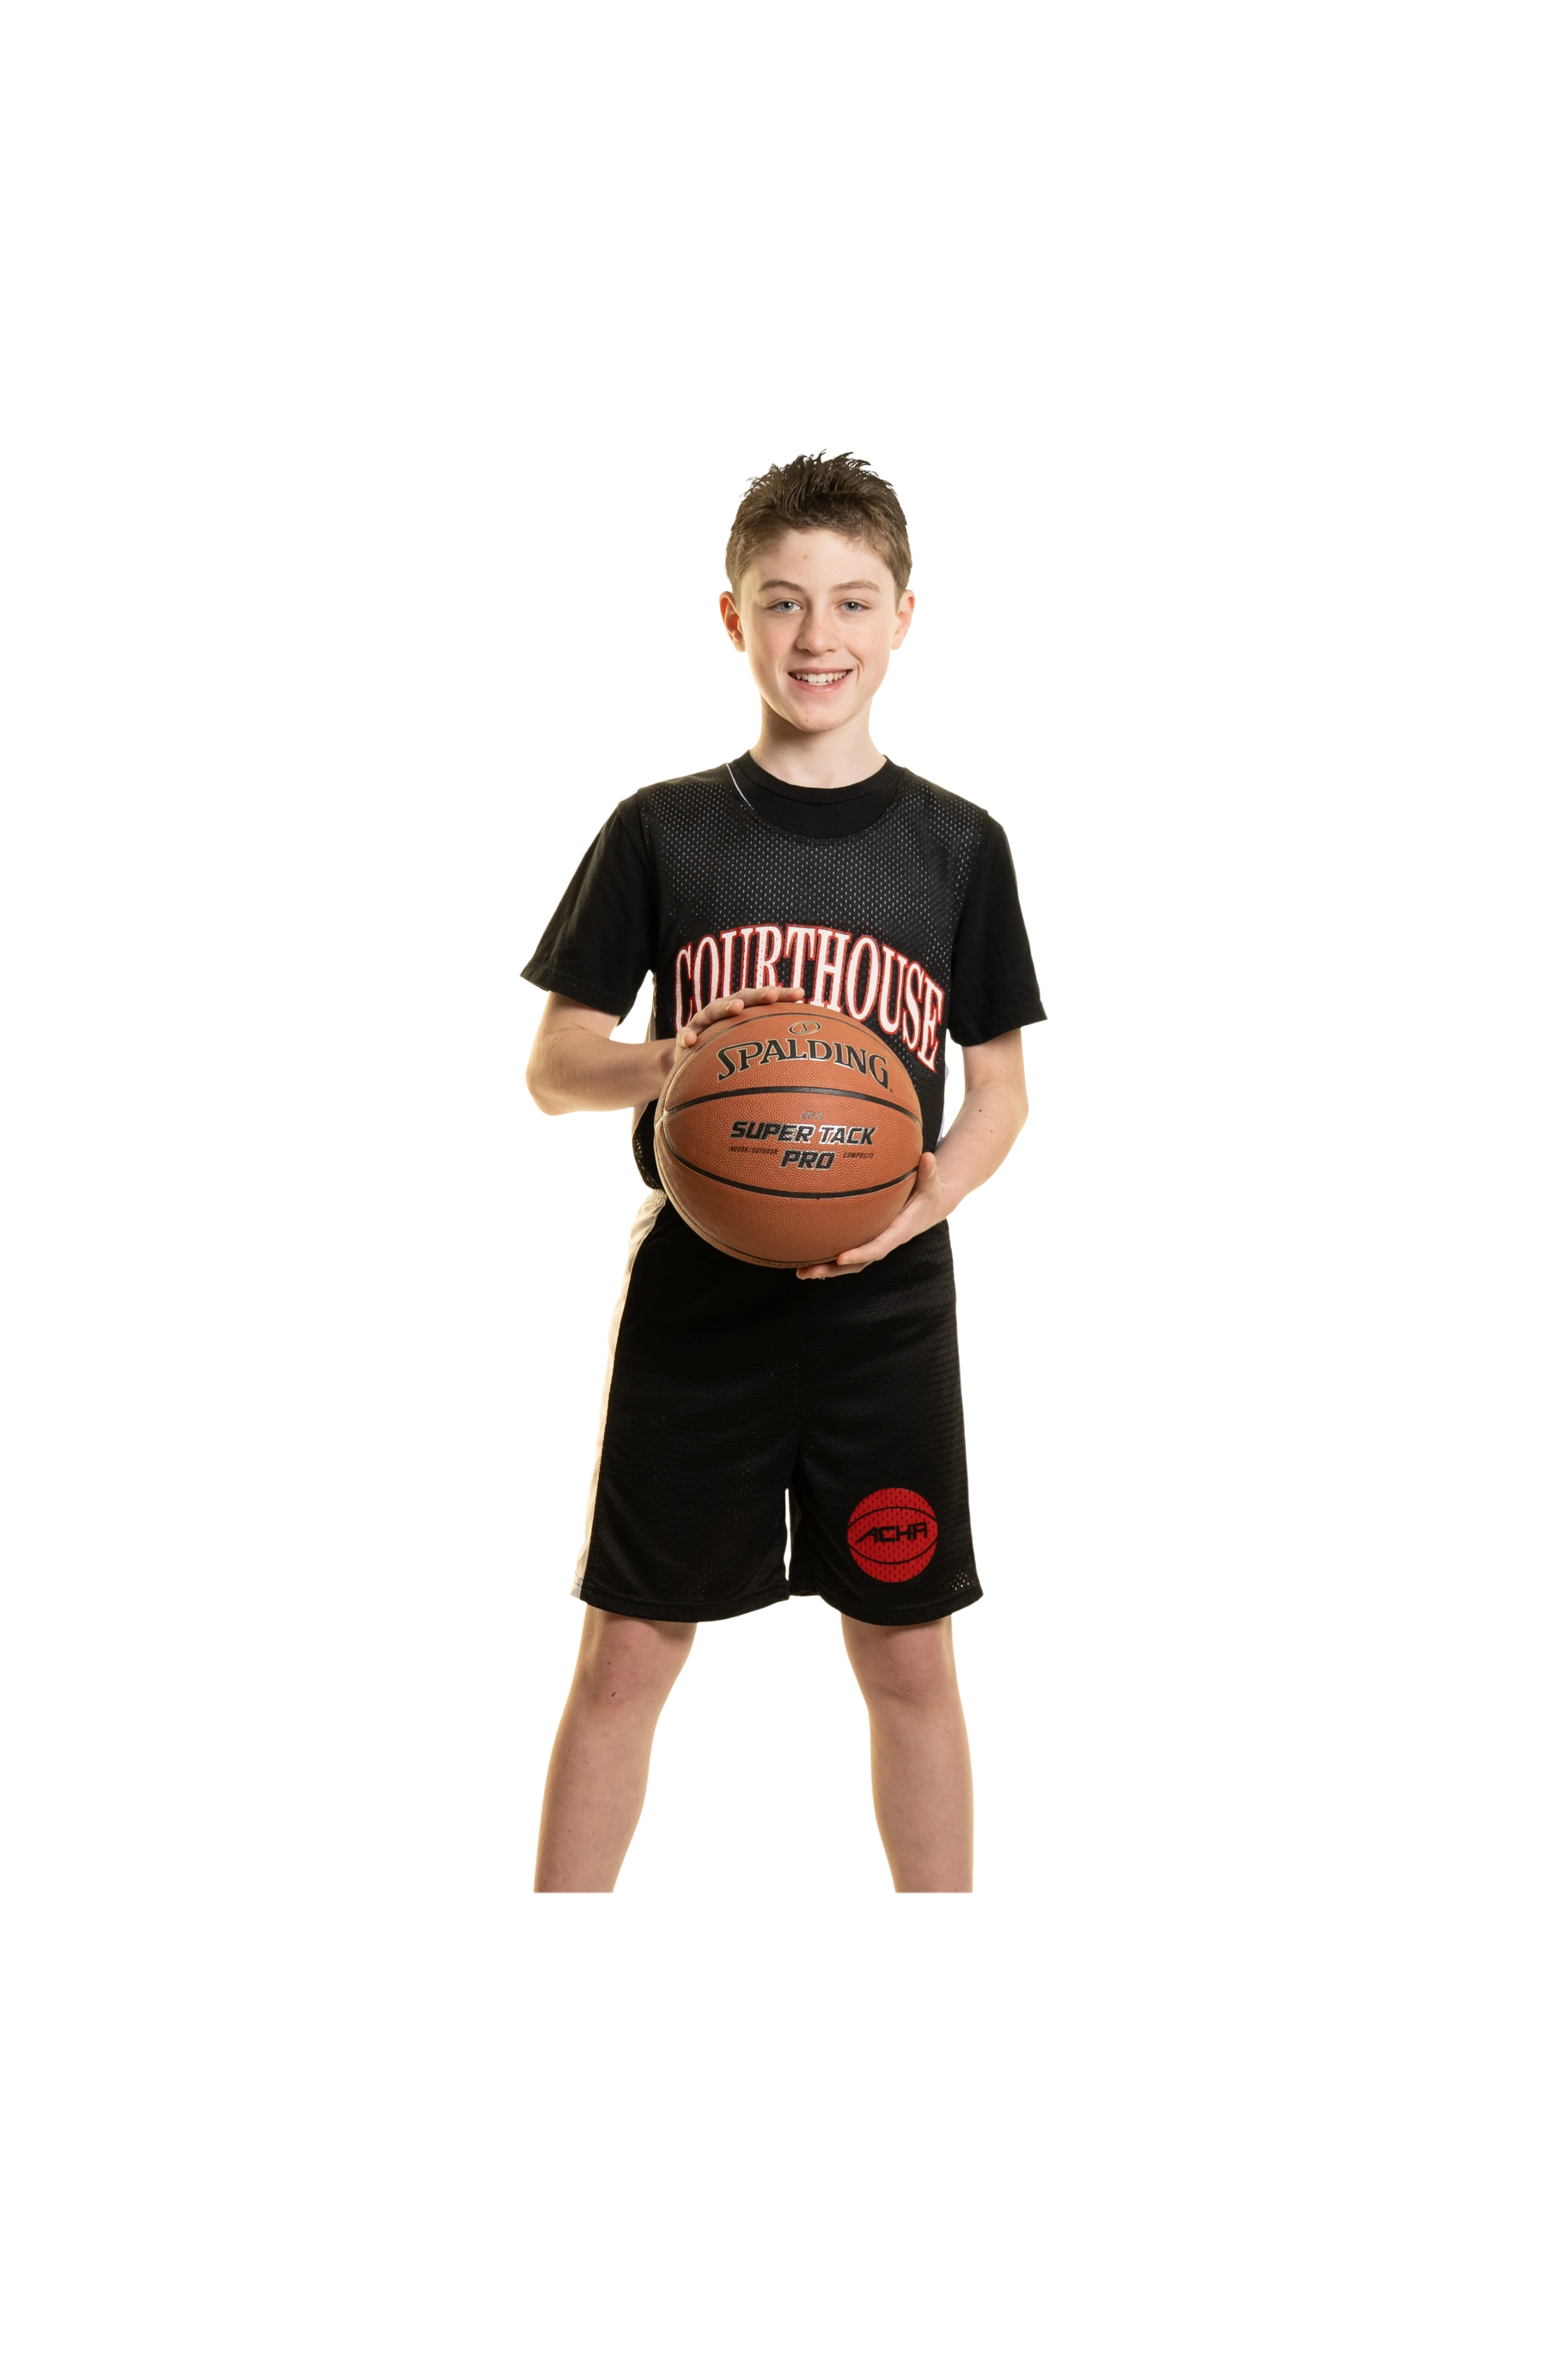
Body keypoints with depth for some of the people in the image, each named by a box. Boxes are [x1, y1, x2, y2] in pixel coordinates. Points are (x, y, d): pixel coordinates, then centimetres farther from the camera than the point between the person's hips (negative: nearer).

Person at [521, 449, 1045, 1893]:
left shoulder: (957, 844, 3)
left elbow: (1001, 1086, 7)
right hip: (696, 1298, 0)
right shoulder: (662, 831, 0)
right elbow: (551, 1067, 2)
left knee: (910, 1659, 9)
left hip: (888, 1306, 1)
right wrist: (668, 1061, -20)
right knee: (626, 1655, 5)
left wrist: (915, 1209, -12)